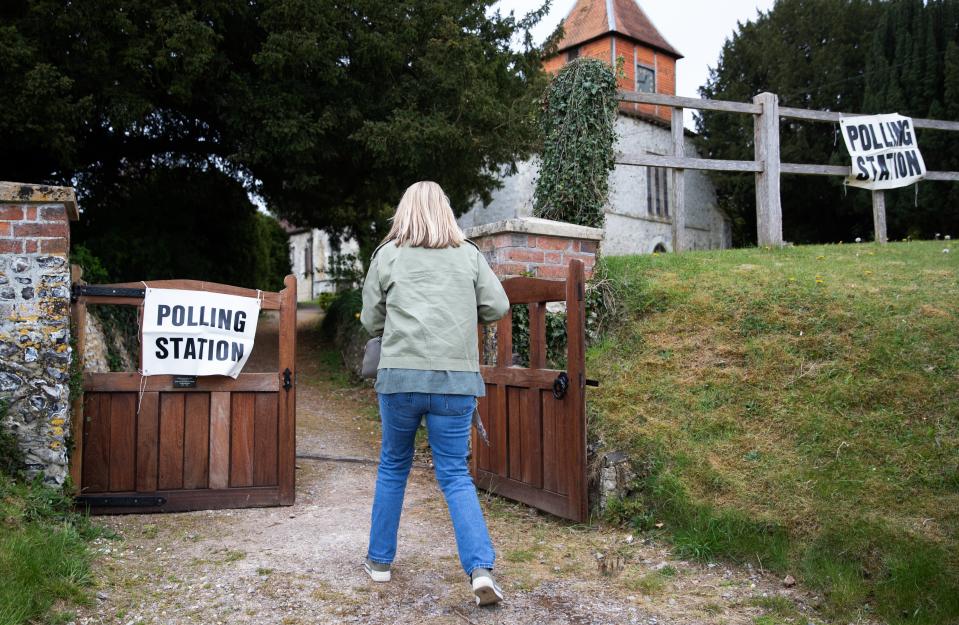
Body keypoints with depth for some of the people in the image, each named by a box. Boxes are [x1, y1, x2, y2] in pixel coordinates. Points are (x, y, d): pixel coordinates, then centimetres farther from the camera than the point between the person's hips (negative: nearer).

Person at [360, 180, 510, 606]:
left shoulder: (387, 254, 6)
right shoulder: (469, 254, 7)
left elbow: (371, 321, 10)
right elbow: (498, 307, 5)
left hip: (400, 375, 0)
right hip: (456, 379, 0)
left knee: (393, 465, 19)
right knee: (454, 474, 8)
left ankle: (380, 560, 29)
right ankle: (481, 568, -6)